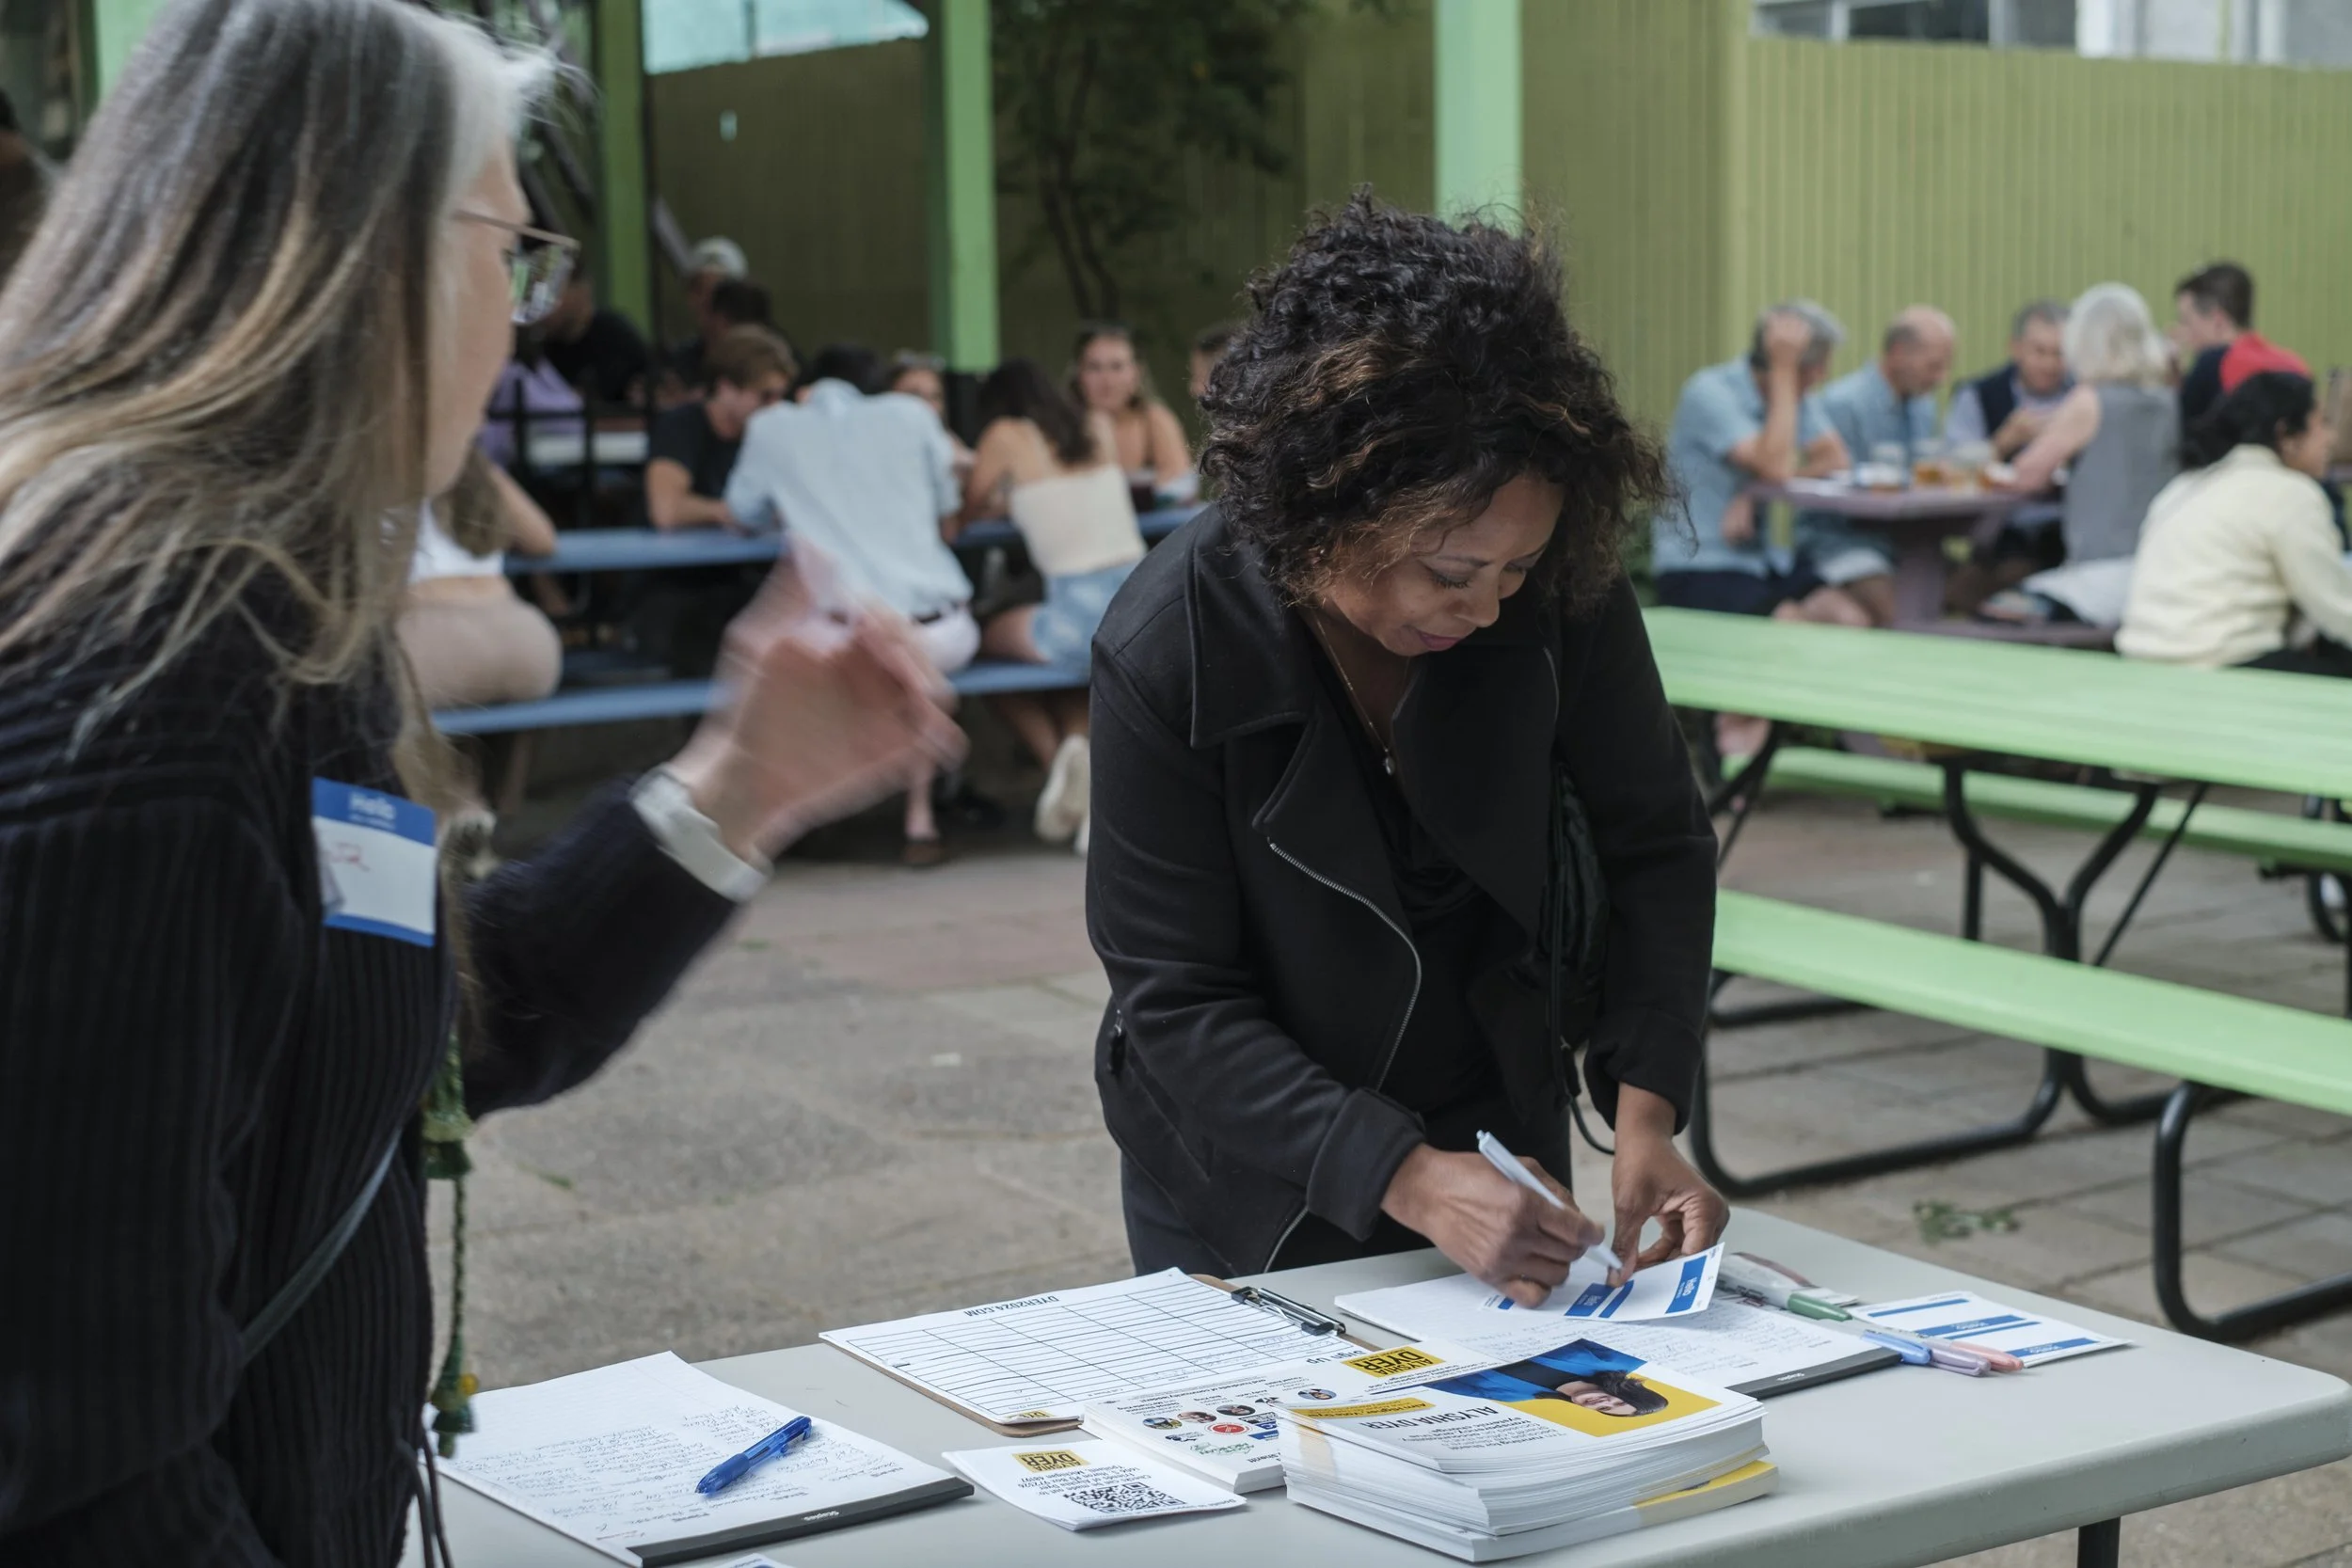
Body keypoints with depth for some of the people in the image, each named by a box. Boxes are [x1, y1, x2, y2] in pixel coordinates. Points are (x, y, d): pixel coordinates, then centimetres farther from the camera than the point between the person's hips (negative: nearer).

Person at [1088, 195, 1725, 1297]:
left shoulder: (1562, 590, -19)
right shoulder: (1167, 653, -27)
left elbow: (1656, 845, -7)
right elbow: (1175, 1004, -23)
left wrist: (1644, 1113, -20)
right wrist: (1409, 1180, -33)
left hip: (1498, 1137, 3)